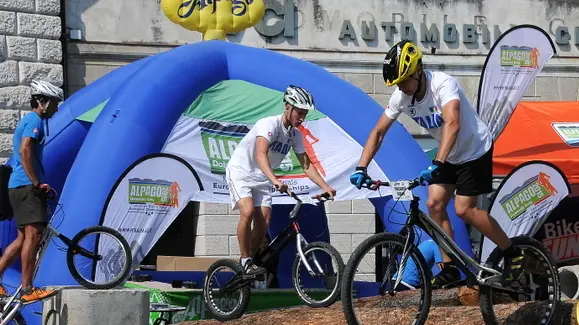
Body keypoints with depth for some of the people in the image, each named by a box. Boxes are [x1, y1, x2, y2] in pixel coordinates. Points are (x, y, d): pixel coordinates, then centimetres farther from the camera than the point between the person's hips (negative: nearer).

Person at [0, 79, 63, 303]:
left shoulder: (27, 121, 25)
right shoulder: (35, 121, -8)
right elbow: (25, 150, -22)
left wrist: (37, 183, 26)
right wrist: (36, 183, -23)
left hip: (19, 186, 11)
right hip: (27, 186, -11)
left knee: (24, 238, 12)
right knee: (34, 235, -13)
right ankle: (27, 290, -15)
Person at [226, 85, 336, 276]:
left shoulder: (295, 135, -2)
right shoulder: (269, 124, -25)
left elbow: (307, 166, 2)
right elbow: (260, 155, -40)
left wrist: (325, 187, -13)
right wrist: (275, 181, -55)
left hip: (261, 179, 7)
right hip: (240, 171, -7)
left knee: (264, 222, -6)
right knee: (248, 212, -27)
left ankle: (250, 262, 11)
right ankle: (245, 261, -16)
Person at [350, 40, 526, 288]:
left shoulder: (443, 84, -32)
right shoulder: (401, 97, -12)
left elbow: (452, 124, -47)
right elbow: (378, 132, -7)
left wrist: (437, 164, -56)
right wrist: (361, 168, -18)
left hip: (475, 149, -7)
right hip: (449, 155, 7)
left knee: (463, 209, -12)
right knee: (434, 204, -4)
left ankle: (513, 254, 3)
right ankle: (450, 267, 6)